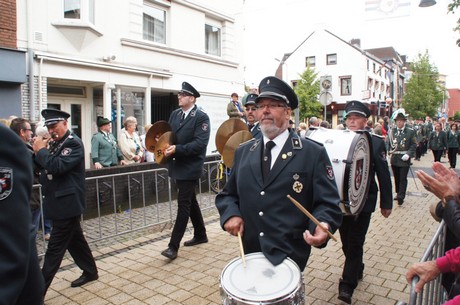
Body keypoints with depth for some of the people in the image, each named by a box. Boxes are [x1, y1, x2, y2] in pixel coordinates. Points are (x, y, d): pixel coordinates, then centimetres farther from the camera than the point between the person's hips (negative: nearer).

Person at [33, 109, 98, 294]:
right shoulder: (57, 143, 13)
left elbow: (57, 167, -28)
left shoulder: (73, 143, -15)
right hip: (61, 202, 10)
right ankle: (90, 271, 31)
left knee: (55, 247, -3)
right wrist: (39, 151, -1)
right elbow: (46, 167, 15)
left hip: (67, 203, -9)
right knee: (75, 239, 18)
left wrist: (41, 150, -15)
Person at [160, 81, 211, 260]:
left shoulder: (201, 117, -11)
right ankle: (200, 235, 32)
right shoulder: (175, 114, 11)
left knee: (183, 204, -6)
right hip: (177, 165, 8)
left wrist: (177, 149, -25)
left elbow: (200, 143, -20)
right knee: (190, 201, 17)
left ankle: (173, 245, -1)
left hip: (190, 167, -8)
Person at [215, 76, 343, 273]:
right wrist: (230, 214, -7)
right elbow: (227, 194, 13)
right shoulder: (243, 152, 7)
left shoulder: (313, 153, -6)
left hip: (289, 256, -4)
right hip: (249, 253, 4)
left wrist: (322, 226, -28)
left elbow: (328, 204, -7)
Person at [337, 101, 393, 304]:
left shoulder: (376, 142, -4)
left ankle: (347, 285, 10)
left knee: (355, 242, 0)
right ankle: (357, 270, 41)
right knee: (346, 241, 17)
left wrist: (386, 203, 2)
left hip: (363, 201, -3)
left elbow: (383, 175, 0)